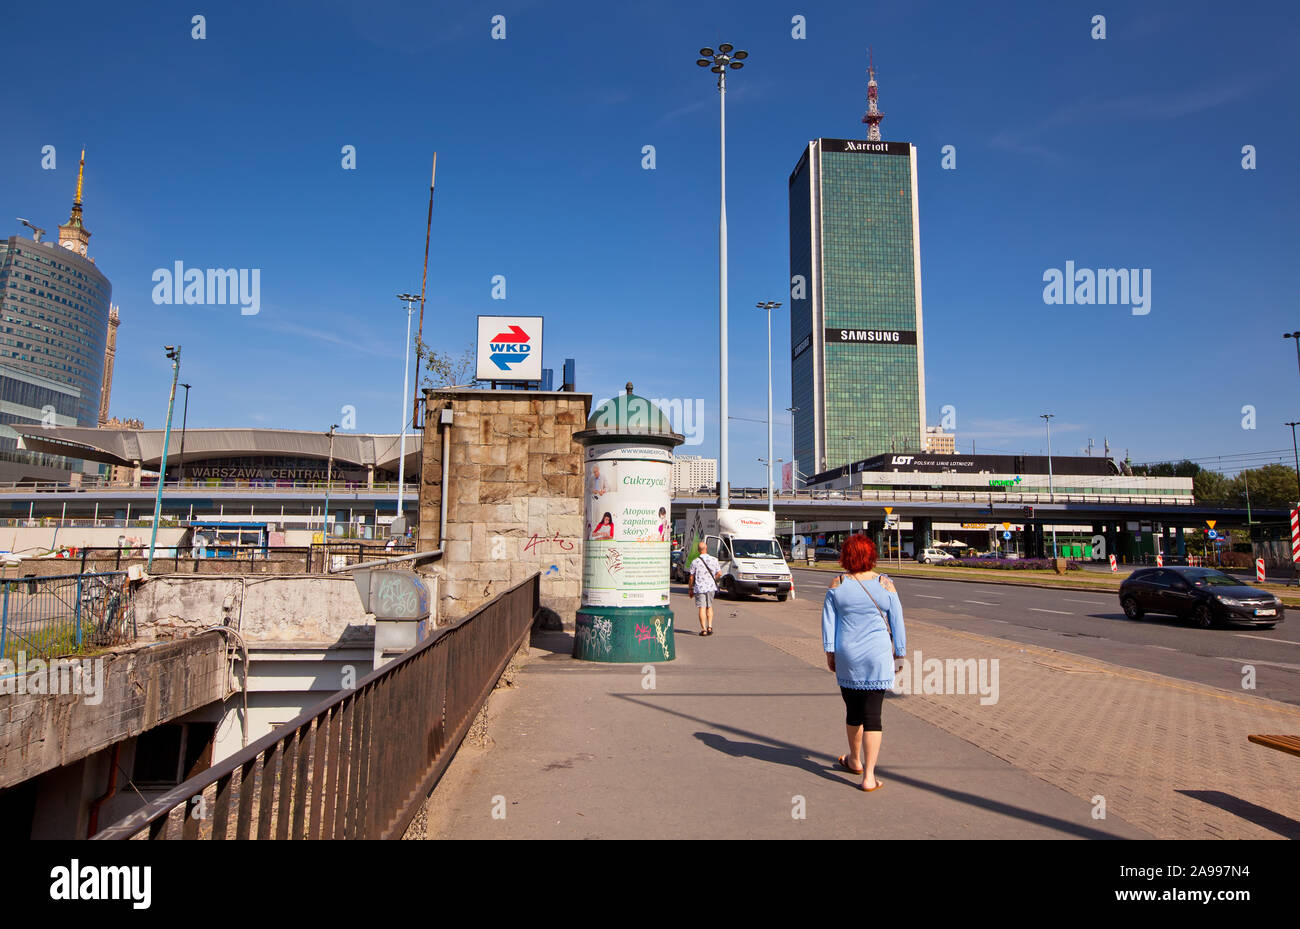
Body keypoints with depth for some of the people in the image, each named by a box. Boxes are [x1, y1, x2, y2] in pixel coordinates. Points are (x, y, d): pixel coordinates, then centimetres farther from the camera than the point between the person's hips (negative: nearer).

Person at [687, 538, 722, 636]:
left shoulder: (695, 562, -6)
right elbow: (719, 574, 4)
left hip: (699, 587, -2)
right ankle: (709, 626, 8)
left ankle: (704, 629, -2)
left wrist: (690, 588, 8)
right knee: (709, 607, 17)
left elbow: (691, 578, -3)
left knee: (702, 608, 0)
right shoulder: (714, 560, 0)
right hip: (711, 587, 2)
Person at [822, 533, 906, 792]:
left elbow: (828, 620, 0)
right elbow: (897, 622, 3)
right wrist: (899, 651, 13)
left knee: (853, 710, 16)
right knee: (872, 715, -1)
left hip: (847, 657, 1)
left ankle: (854, 760, 37)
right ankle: (869, 776, -2)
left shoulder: (837, 585, -2)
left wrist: (829, 651, 8)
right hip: (877, 656, -1)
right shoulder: (885, 585, -4)